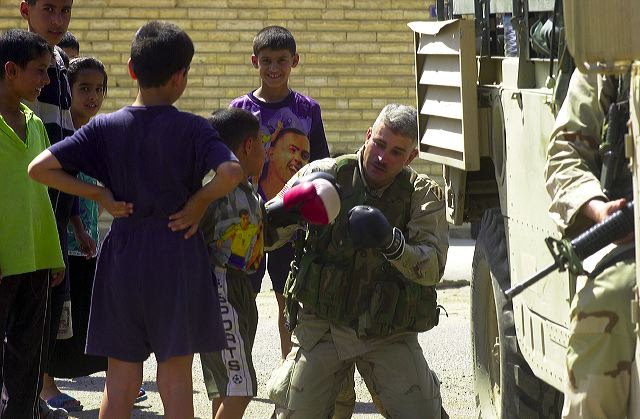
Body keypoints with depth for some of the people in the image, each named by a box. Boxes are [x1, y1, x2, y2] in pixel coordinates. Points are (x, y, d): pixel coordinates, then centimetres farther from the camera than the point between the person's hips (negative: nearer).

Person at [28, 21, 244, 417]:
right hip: (178, 256, -3)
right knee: (176, 377, 5)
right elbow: (231, 172, -26)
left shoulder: (105, 127, 0)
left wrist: (100, 195, 0)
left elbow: (40, 168, -6)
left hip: (123, 255, 3)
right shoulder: (193, 129, -9)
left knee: (121, 378, 9)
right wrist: (199, 202, -9)